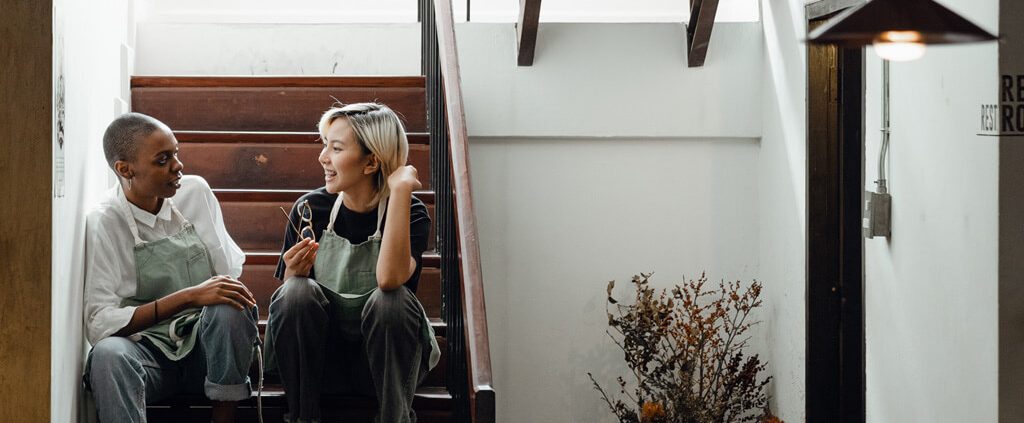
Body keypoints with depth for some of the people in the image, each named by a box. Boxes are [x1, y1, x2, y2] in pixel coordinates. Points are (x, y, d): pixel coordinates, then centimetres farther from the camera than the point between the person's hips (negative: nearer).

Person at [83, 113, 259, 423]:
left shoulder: (195, 191, 3)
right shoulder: (104, 223, -9)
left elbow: (230, 276, 7)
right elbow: (98, 324, -18)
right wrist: (189, 297, -26)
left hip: (207, 345, 4)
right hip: (150, 353, -3)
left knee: (230, 306, -29)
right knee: (108, 354, -36)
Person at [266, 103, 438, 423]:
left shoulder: (411, 214, -10)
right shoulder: (309, 209, -3)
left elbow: (389, 279, -32)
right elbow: (288, 292, 3)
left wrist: (400, 190, -29)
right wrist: (293, 273, -20)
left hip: (383, 355, -2)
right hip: (318, 355, 2)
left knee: (391, 299, -31)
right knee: (297, 291, -26)